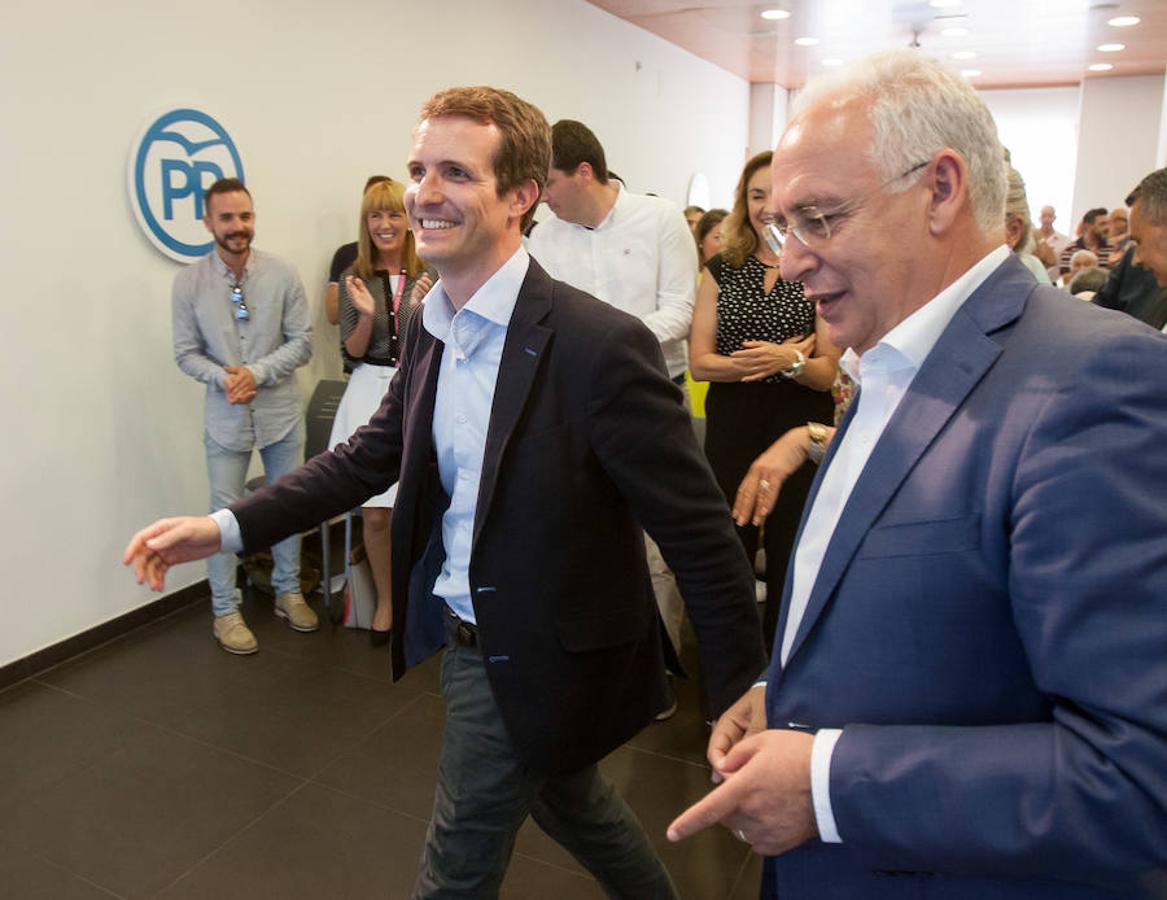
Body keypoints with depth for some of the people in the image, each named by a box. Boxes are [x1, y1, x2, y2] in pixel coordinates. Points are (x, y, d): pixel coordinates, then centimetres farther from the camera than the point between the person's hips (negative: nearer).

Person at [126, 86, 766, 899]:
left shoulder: (601, 344, -26)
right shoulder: (431, 323, -2)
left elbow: (699, 531, -22)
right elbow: (377, 451, 8)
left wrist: (744, 700, -17)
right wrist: (227, 525, 0)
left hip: (532, 661, -7)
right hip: (464, 636, 7)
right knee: (568, 796, 28)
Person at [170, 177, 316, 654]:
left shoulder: (282, 274, -8)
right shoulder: (189, 282, -6)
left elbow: (302, 342, -5)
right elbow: (186, 353, -1)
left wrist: (258, 372, -18)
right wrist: (224, 378, -18)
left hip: (280, 413, 1)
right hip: (226, 417, -1)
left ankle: (288, 592, 33)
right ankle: (225, 611, 20)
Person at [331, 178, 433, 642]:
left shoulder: (431, 275, 0)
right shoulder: (354, 278, 5)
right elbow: (353, 352, 4)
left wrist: (423, 307, -18)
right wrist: (365, 314, -14)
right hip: (371, 395, 2)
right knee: (374, 512, 5)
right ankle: (385, 600, 27)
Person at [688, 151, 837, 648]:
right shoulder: (721, 269, 8)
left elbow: (829, 371, -3)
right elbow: (699, 361, 1)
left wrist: (789, 361, -23)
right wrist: (755, 363, -14)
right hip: (732, 427, 2)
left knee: (790, 558, 7)